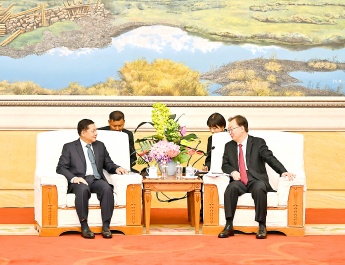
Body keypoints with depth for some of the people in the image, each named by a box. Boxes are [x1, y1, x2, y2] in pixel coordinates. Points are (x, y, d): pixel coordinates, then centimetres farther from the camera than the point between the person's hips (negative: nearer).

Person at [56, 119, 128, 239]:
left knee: (107, 188, -32)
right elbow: (61, 167, 2)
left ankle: (106, 226, -32)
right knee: (83, 189, -39)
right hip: (79, 181, -3)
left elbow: (108, 164, 25)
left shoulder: (100, 146, 23)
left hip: (97, 180, 3)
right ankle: (84, 227, -34)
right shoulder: (69, 147, 10)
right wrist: (73, 178, -17)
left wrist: (116, 168, 1)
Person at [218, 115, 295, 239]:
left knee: (259, 189, -37)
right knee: (231, 187, -32)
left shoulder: (258, 143, 6)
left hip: (256, 180, -2)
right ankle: (229, 226, -33)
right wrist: (233, 172, -9)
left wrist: (283, 172, -21)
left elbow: (270, 158, -4)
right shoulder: (229, 146, 18)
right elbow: (225, 165, 15)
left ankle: (262, 226, -31)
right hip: (239, 181, 3)